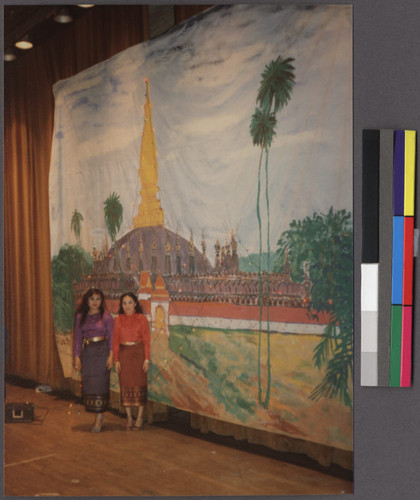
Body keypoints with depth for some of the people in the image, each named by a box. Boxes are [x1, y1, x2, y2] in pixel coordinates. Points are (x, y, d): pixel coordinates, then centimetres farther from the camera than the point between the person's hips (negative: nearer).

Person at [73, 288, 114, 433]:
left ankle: (99, 417, -2)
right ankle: (99, 416, 15)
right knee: (88, 384, 3)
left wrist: (111, 356, -10)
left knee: (99, 383, -6)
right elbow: (78, 337, 9)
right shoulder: (81, 316, 9)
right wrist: (77, 356, 4)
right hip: (87, 352, 4)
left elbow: (111, 337, -3)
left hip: (102, 351, -4)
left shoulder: (106, 316, -2)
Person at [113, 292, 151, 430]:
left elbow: (147, 340, -2)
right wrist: (116, 360, -1)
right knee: (125, 385, 4)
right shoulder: (118, 320, 4)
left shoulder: (142, 318, -1)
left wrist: (147, 359, -7)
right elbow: (115, 341, 5)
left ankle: (140, 418, 10)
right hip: (123, 354, 2)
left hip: (138, 353, -2)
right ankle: (129, 417, 14)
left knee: (139, 384, 1)